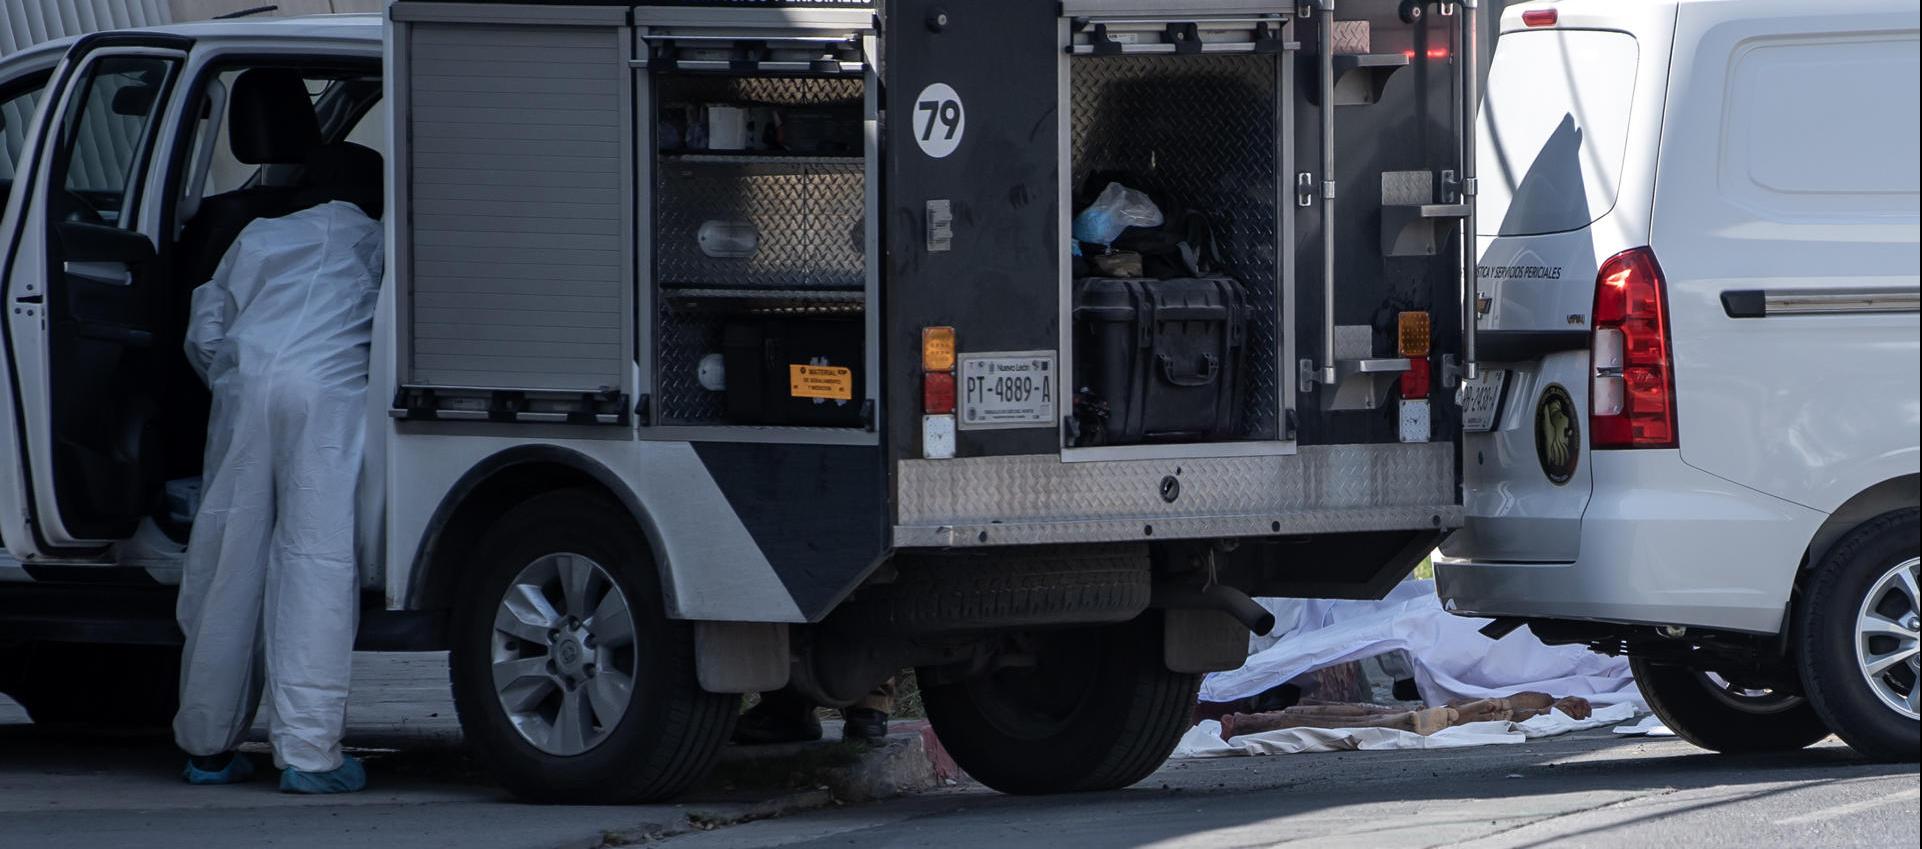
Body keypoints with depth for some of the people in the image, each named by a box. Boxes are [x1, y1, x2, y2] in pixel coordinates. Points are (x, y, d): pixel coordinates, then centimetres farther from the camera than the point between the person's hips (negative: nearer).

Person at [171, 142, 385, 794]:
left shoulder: (259, 238, 26)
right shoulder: (377, 244, 21)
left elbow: (204, 334, 23)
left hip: (246, 382, 3)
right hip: (330, 389, -3)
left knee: (227, 563, 8)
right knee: (317, 558, -7)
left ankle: (208, 745, 15)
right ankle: (307, 751, -16)